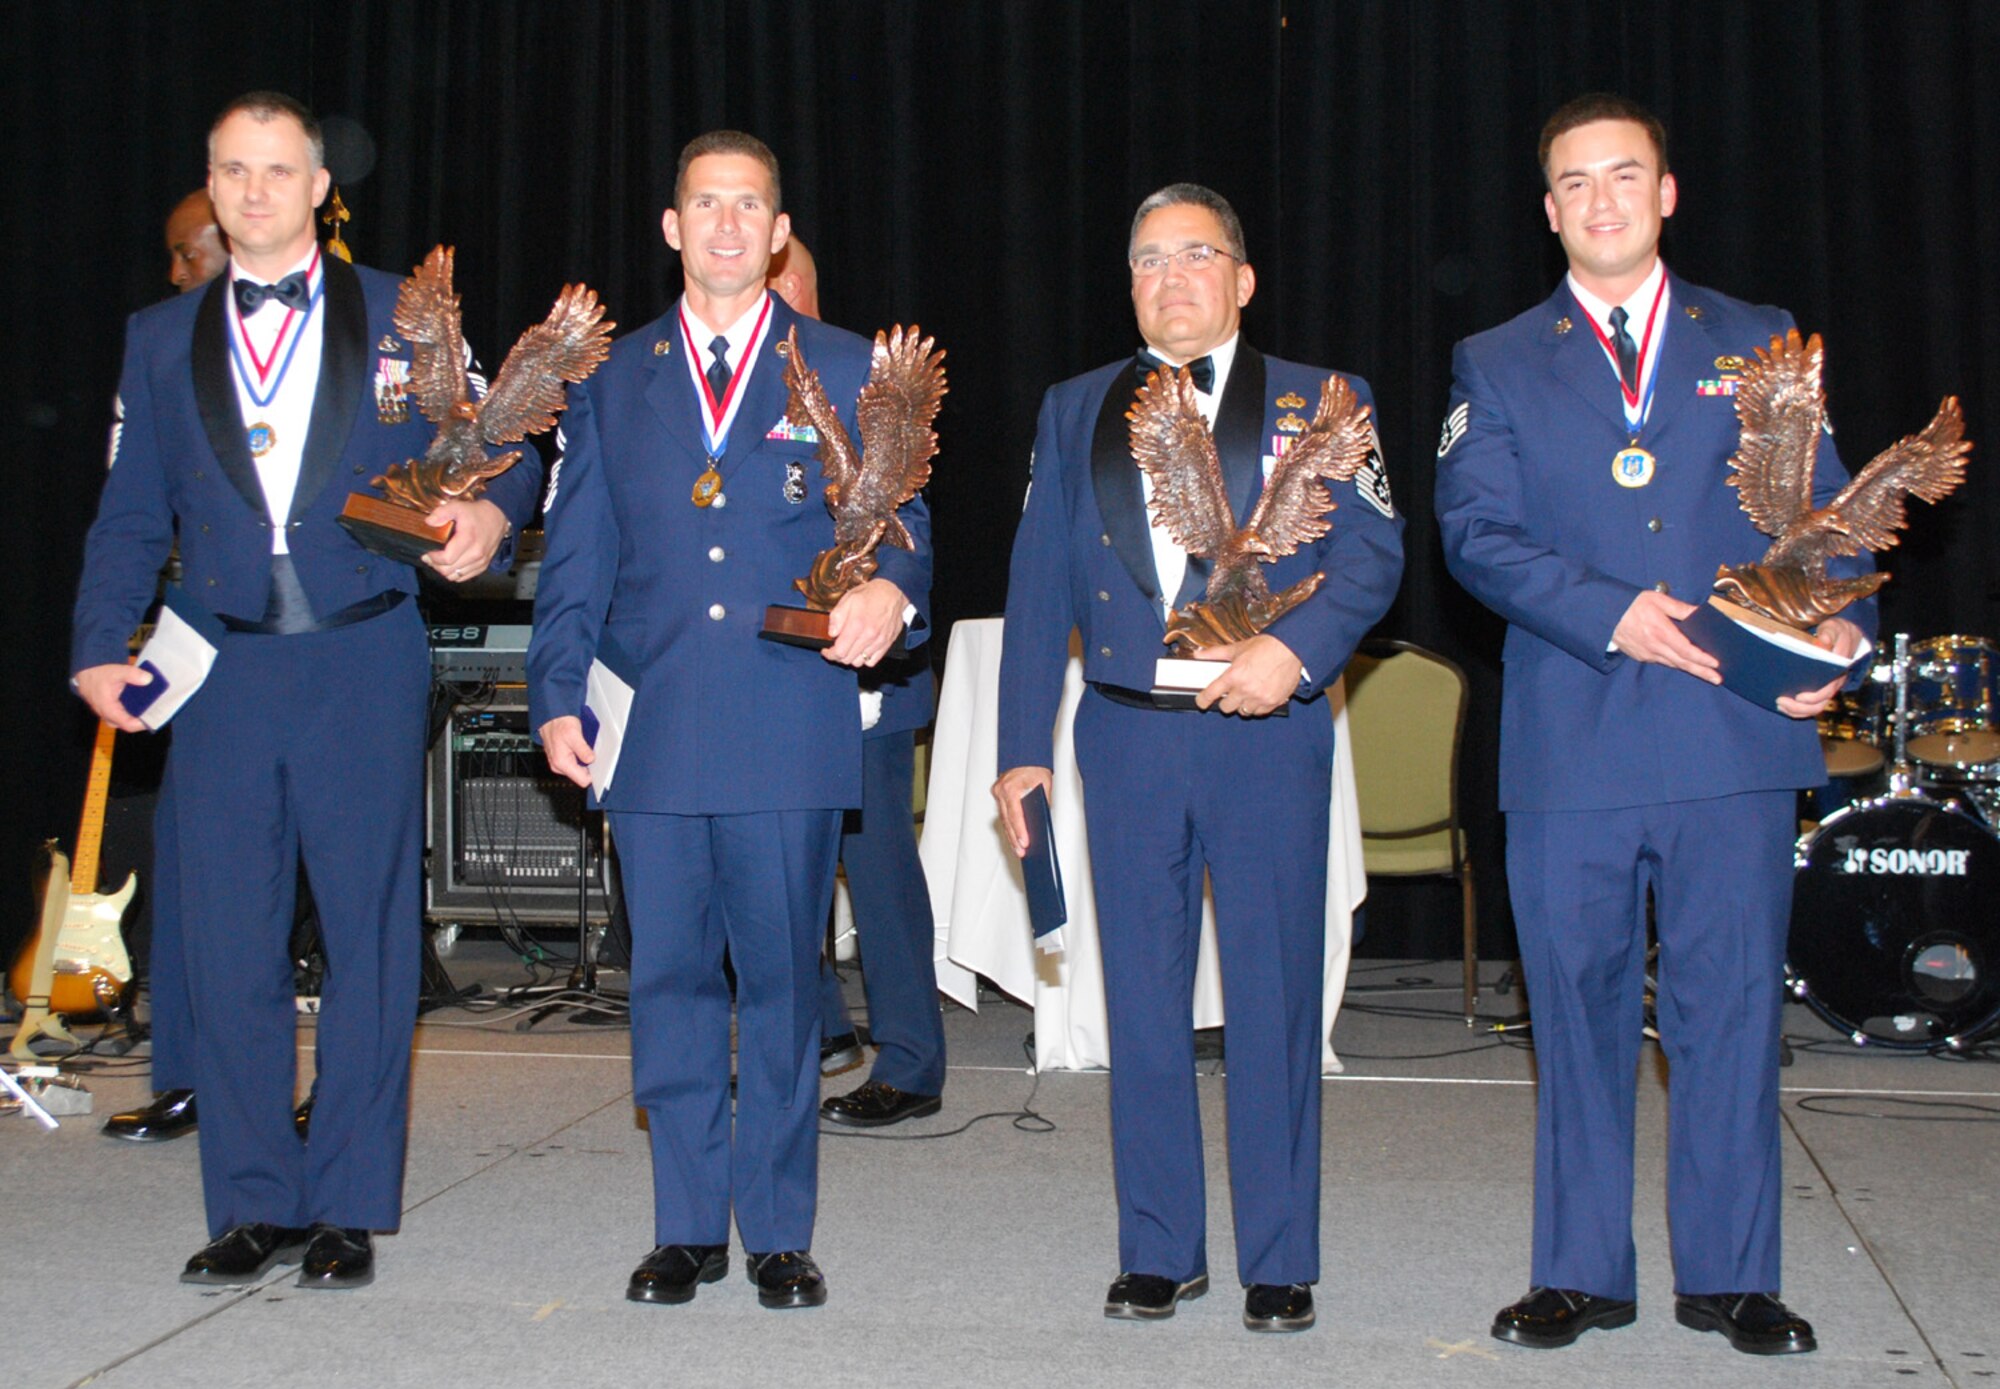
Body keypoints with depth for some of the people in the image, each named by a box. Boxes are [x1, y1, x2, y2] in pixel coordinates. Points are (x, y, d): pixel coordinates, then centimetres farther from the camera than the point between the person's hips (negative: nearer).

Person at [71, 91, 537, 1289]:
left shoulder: (404, 315, 8)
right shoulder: (163, 338, 14)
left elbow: (496, 450, 8)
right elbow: (133, 514, 13)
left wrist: (487, 514, -16)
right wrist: (100, 648, 0)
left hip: (365, 663, -2)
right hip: (224, 673, 3)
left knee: (370, 940, 1)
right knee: (229, 950, 5)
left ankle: (349, 1208, 13)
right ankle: (253, 1204, 17)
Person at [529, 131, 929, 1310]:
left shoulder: (848, 372, 9)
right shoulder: (612, 380, 14)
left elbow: (901, 519, 6)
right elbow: (576, 558, 13)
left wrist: (891, 589, -17)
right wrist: (559, 695, 2)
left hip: (791, 728, -2)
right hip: (653, 728, 2)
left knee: (782, 979, 2)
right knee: (670, 978, 6)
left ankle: (780, 1233, 16)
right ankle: (688, 1226, 19)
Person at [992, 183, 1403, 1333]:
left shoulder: (1319, 404, 8)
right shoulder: (1074, 411, 15)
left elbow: (1373, 553, -1)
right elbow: (1039, 583, 11)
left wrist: (1296, 647, -19)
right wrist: (1024, 747, 5)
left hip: (1268, 733, -2)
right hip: (1125, 734, 2)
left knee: (1274, 999, 1)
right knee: (1144, 1000, 6)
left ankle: (1281, 1261, 14)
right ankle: (1160, 1250, 19)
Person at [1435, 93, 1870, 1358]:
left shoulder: (1761, 345, 14)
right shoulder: (1495, 365, 11)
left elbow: (1823, 509, 10)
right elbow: (1478, 533, -1)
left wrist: (1838, 622, -10)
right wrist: (1614, 614, -14)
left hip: (1738, 730, 1)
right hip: (1571, 740, 0)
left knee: (1731, 1003, 4)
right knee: (1580, 1006, 6)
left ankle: (1730, 1274, 17)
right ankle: (1583, 1271, 18)